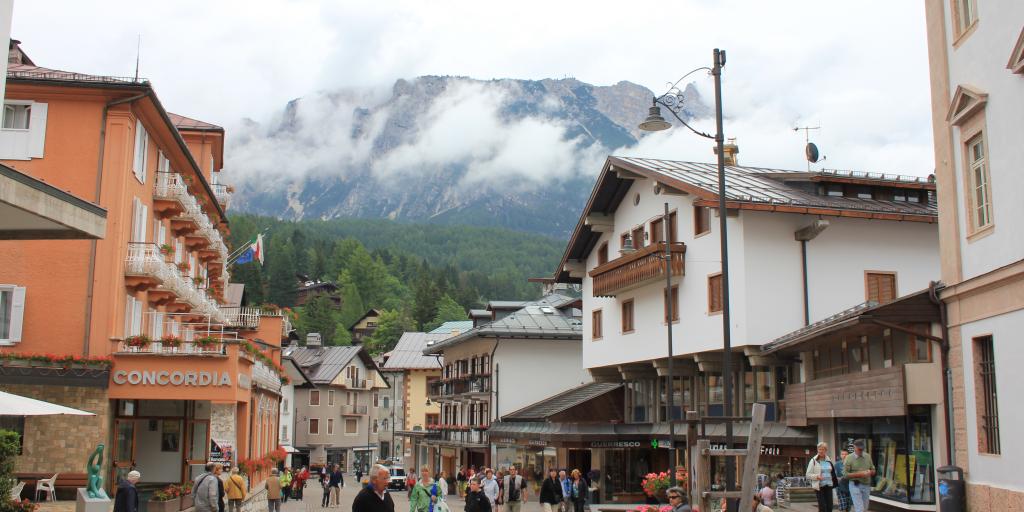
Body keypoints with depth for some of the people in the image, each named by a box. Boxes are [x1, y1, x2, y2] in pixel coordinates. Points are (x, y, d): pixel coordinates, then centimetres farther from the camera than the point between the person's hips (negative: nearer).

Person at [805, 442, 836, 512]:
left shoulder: (829, 460, 10)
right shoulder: (814, 461, -4)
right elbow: (808, 475, -5)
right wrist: (817, 476, -20)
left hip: (828, 486, 5)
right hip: (819, 487, -5)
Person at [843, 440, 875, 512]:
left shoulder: (867, 457, 9)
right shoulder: (849, 458, -6)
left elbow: (873, 471, 16)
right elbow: (845, 474, -10)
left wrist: (870, 472, -9)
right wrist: (859, 474, -20)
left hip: (866, 485, 5)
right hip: (855, 485, -5)